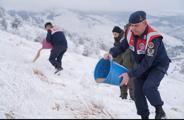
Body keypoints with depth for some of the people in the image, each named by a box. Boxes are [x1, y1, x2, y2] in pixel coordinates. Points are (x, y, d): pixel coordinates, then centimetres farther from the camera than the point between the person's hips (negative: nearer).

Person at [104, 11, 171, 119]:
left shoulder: (153, 38, -35)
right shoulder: (130, 33, -15)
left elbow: (147, 63, -36)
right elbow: (122, 47, 0)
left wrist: (130, 74, -40)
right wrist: (112, 53, -22)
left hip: (158, 66, -7)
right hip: (142, 66, 7)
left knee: (148, 88, -27)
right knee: (138, 92, 2)